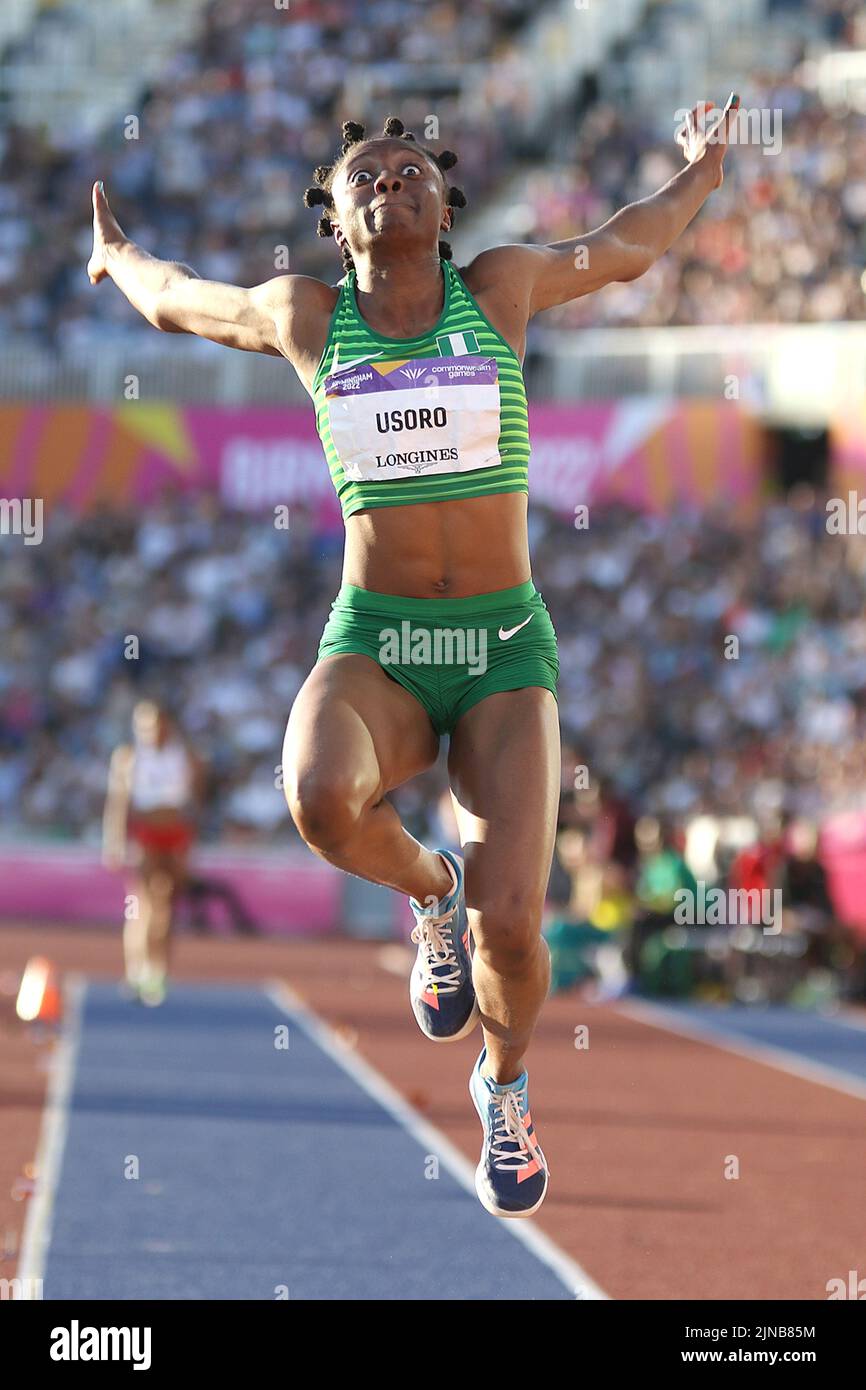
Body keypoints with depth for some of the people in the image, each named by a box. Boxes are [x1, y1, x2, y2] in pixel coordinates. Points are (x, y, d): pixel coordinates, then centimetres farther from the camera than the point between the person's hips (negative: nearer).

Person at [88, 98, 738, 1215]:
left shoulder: (500, 287, 0)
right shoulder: (305, 316, 1)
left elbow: (621, 248, 21)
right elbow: (176, 300, 21)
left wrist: (700, 173, 37)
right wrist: (119, 257, 42)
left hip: (505, 651, 0)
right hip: (372, 648, 0)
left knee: (509, 928, -16)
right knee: (320, 799, -36)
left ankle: (505, 1084, 20)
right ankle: (430, 890, 2)